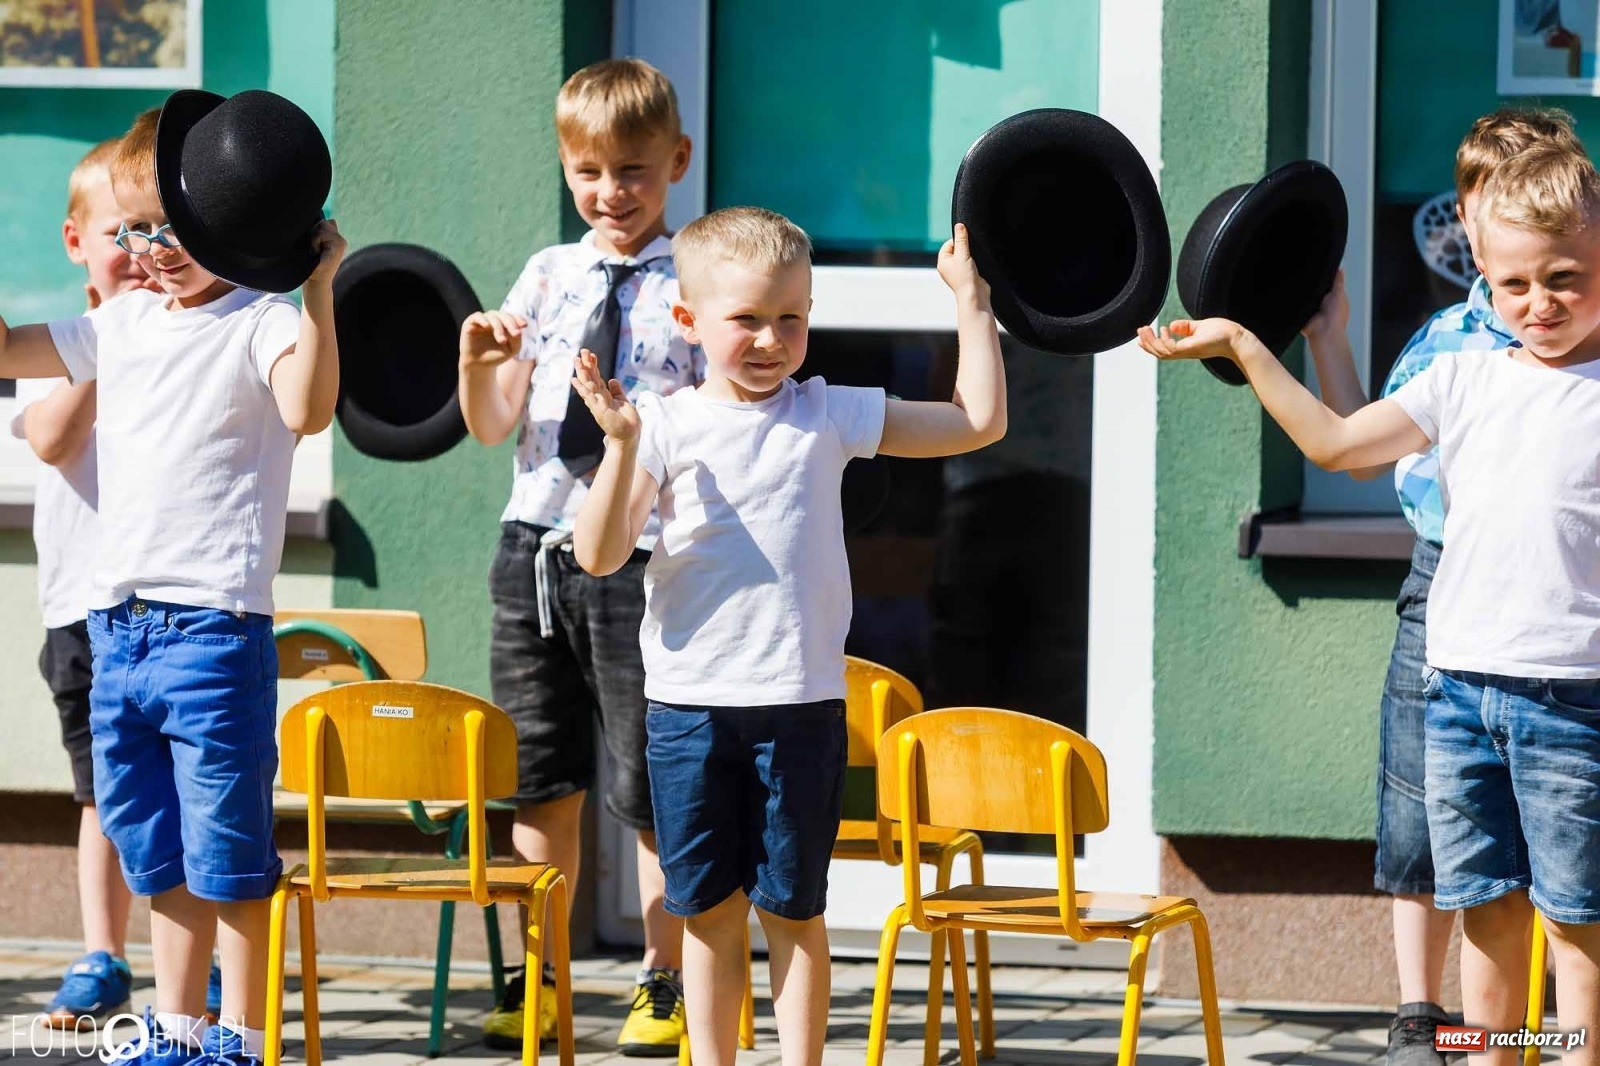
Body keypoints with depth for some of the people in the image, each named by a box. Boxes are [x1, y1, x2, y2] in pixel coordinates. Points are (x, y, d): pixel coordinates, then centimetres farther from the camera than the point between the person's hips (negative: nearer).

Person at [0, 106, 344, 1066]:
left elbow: (307, 410, -28)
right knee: (158, 855, 15)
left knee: (228, 853, -2)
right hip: (118, 618, 7)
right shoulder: (123, 323, 14)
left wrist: (318, 289, -32)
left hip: (217, 625, -7)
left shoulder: (259, 325, -8)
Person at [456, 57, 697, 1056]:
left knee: (650, 786, 1)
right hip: (535, 539, 4)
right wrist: (477, 362, -9)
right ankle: (537, 980, 20)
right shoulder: (546, 276, 11)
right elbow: (491, 426, 10)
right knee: (541, 780, 11)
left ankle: (666, 985, 12)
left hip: (643, 552, -4)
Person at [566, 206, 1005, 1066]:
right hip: (690, 703, 0)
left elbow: (978, 421, 5)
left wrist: (971, 302, 1)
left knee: (793, 909, 6)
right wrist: (621, 446, -21)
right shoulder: (666, 426, -2)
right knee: (709, 908, 8)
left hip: (801, 703, 0)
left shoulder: (829, 417, 3)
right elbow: (599, 554, -9)